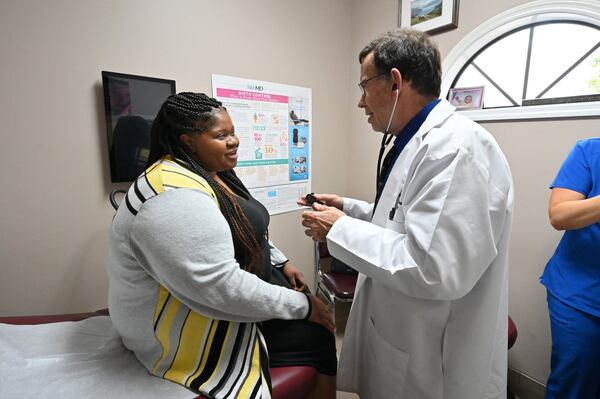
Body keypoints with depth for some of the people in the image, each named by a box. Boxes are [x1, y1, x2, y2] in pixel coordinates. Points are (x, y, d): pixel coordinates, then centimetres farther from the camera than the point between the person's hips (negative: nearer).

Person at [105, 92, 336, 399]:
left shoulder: (211, 174, 4)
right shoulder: (173, 195, -28)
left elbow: (246, 230, 16)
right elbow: (223, 288, -32)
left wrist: (281, 262, 5)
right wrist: (302, 305, -21)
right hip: (194, 332, -9)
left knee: (316, 324, 7)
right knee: (316, 337, -5)